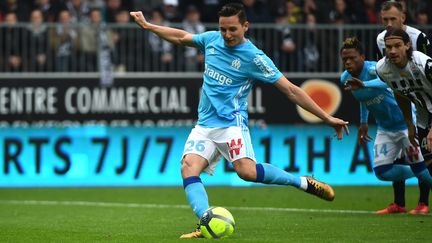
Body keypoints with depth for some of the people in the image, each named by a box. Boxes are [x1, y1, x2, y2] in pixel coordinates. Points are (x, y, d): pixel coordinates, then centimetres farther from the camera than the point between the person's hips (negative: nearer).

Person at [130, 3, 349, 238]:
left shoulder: (254, 58, -9)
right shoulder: (212, 40, 7)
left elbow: (291, 90, -8)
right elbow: (181, 37, 28)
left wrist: (327, 118, -11)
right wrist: (147, 25, 31)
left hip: (231, 123, -6)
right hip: (204, 125, 6)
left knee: (247, 170, -29)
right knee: (188, 168, -21)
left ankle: (304, 183, -11)